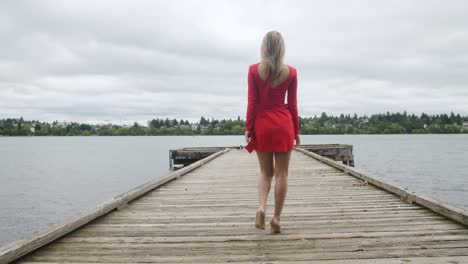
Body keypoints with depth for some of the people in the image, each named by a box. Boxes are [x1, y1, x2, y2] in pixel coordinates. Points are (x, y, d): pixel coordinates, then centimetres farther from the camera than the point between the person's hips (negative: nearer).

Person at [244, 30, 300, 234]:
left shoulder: (254, 70, -2)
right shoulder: (291, 72, 0)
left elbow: (252, 102, -4)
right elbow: (292, 104, 2)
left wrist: (248, 128, 2)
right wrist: (296, 131, 9)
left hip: (262, 124, 1)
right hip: (284, 124, 0)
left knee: (265, 172, 14)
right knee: (281, 173, 6)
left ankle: (261, 207, -7)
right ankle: (276, 217, 8)